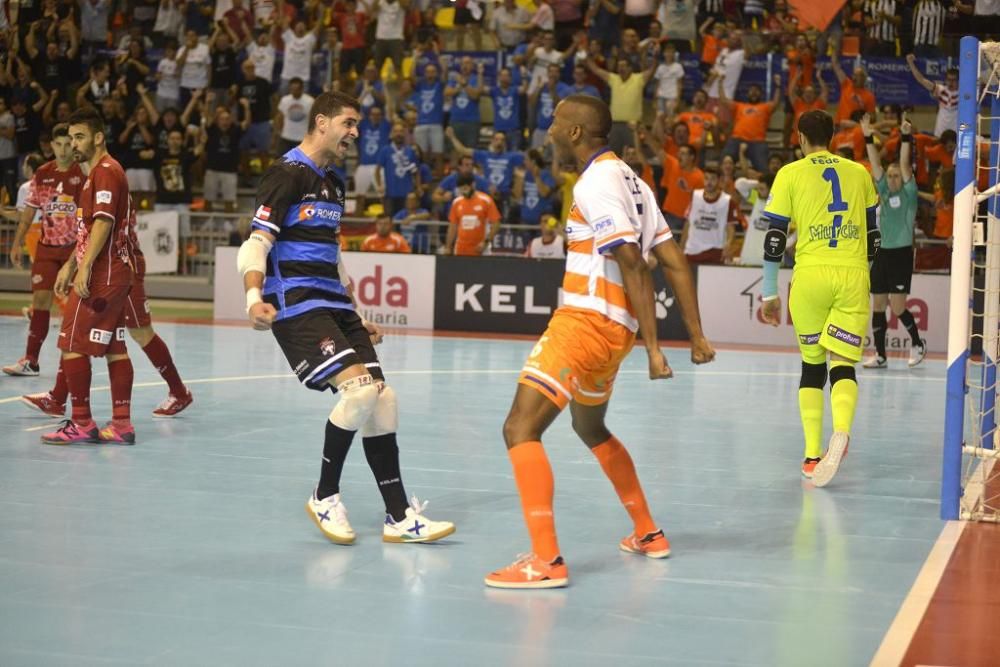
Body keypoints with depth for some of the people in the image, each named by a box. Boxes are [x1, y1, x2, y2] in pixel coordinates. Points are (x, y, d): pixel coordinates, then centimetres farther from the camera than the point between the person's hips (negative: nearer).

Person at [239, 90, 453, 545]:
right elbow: (256, 244, -15)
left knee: (382, 398, 1)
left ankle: (399, 517, 7)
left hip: (333, 303, 9)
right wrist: (254, 297, -33)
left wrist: (355, 317, 29)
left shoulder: (334, 182, 19)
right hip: (295, 303, -9)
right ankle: (324, 498, -6)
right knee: (359, 388, -23)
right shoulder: (287, 174, -7)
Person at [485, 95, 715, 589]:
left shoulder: (597, 182, -13)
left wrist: (653, 347, -22)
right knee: (590, 428, 29)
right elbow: (675, 263, 13)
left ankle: (546, 561, -20)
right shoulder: (628, 180, 15)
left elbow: (634, 269, -20)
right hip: (612, 329, 10)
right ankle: (648, 534, 39)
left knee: (521, 429, -13)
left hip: (587, 321, -10)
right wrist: (697, 336, 14)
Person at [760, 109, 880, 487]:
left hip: (810, 274, -1)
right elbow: (872, 234, 19)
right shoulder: (859, 173, 14)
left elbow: (774, 237, 2)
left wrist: (769, 293, 7)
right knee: (843, 364, -2)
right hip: (853, 276, 1)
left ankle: (812, 454, 7)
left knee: (812, 365, 12)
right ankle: (840, 433, -31)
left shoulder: (790, 174, 6)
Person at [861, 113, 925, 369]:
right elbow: (875, 165, 4)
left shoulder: (909, 194, -1)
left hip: (902, 254, -6)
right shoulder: (885, 193, 11)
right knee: (877, 305, 4)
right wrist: (868, 138, -5)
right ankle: (880, 356, 11)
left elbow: (905, 165, -13)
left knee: (898, 308, -8)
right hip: (882, 254, 6)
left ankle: (917, 344, 15)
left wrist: (906, 137, -22)